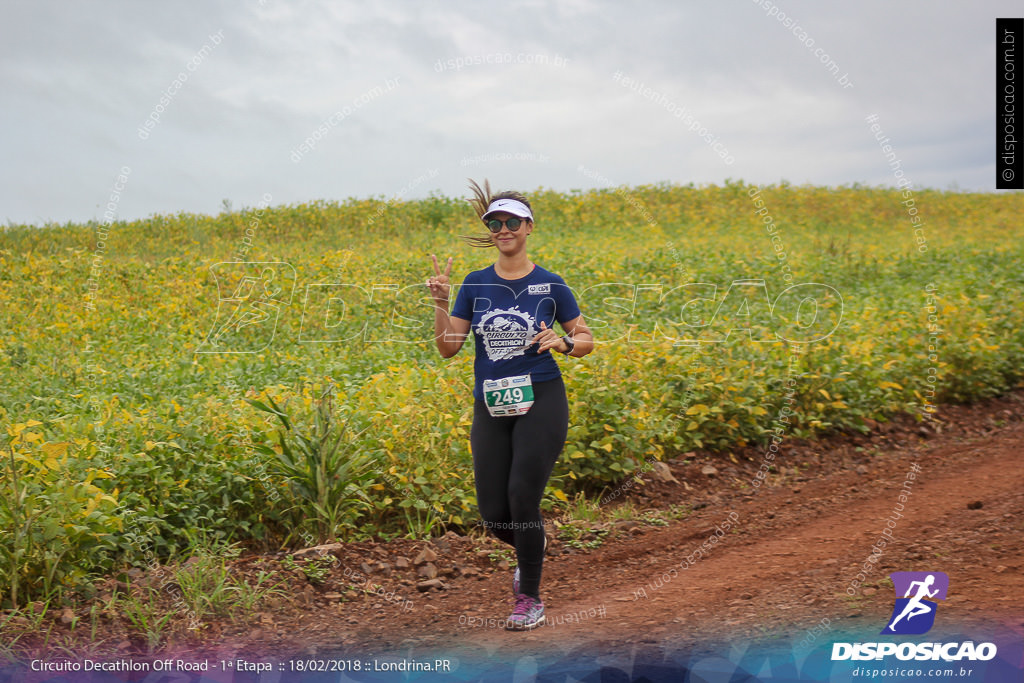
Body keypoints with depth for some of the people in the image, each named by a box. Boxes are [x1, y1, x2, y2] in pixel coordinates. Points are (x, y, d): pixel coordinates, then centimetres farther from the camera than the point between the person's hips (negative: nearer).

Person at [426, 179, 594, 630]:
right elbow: (448, 348, 5)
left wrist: (563, 342, -13)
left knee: (522, 499, -10)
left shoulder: (550, 285, 1)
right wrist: (440, 303, -9)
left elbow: (586, 340, 8)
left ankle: (531, 600, 9)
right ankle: (532, 547, 37)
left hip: (541, 402, -3)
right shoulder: (475, 284, 7)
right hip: (490, 408, 3)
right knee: (493, 513, 0)